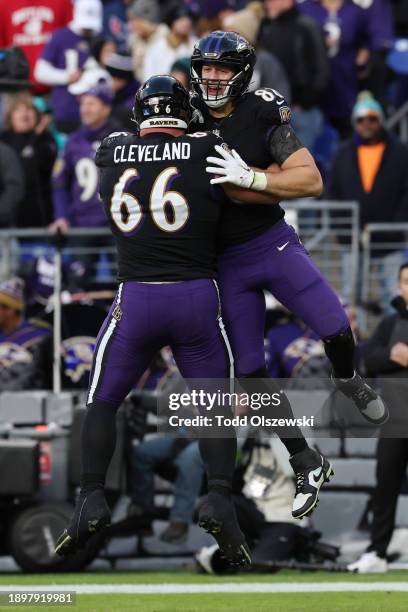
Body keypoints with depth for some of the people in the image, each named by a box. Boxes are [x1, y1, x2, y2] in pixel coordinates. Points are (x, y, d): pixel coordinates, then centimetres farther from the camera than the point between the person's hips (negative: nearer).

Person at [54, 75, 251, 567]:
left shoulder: (111, 153, 5)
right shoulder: (207, 152, -3)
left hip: (135, 300, 1)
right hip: (197, 297, -1)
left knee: (102, 402, 17)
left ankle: (91, 500, 3)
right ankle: (219, 496, -9)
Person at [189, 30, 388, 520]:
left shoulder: (261, 116, -7)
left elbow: (312, 181, -16)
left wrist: (249, 177, -26)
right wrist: (273, 180, -19)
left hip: (274, 245, -1)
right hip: (226, 262, 1)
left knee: (335, 329, -14)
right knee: (250, 371, 0)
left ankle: (347, 380, 24)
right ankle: (307, 466, 14)